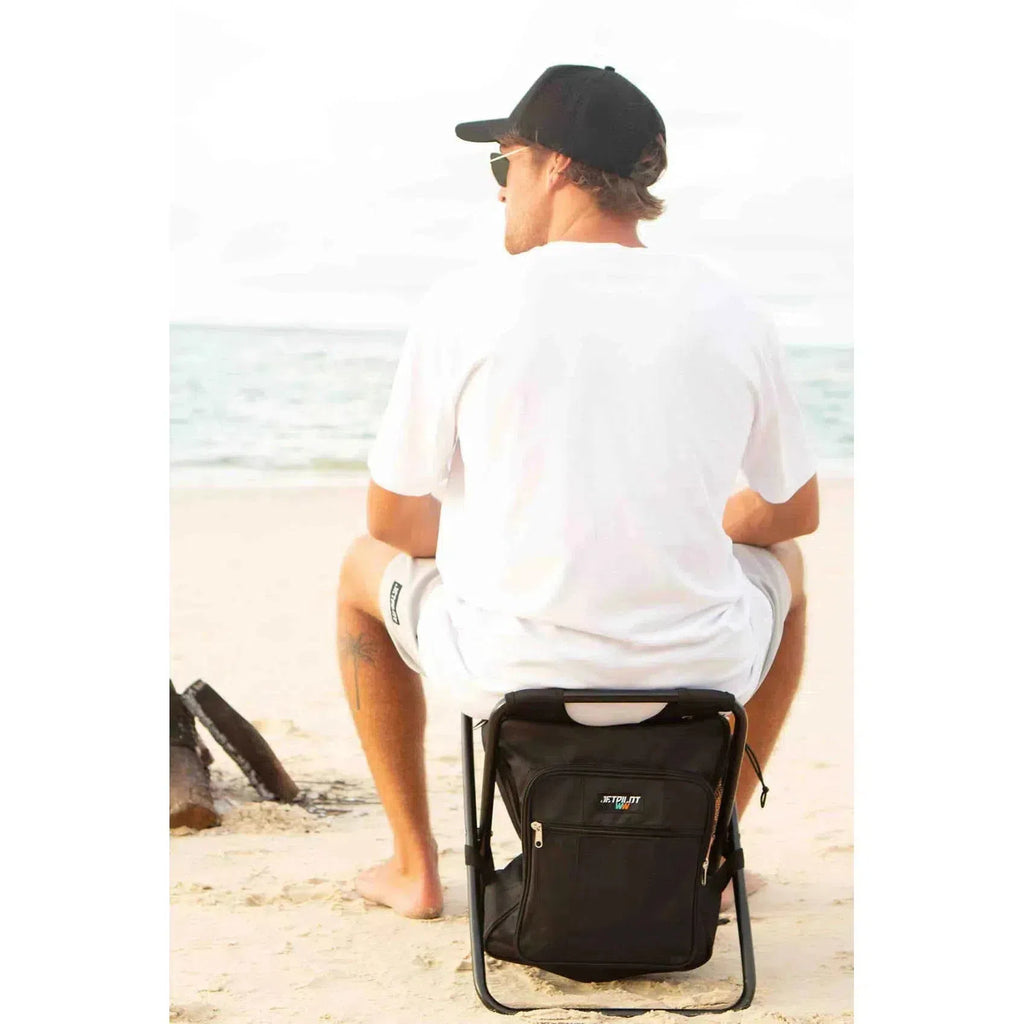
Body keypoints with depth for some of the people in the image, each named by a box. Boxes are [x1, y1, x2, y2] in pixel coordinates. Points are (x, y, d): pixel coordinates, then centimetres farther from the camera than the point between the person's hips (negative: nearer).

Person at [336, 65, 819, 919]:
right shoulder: (730, 310, 2)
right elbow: (796, 511, 14)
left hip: (508, 673, -1)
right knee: (781, 561, 36)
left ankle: (415, 867, 32)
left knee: (368, 565, 30)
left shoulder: (466, 304, -5)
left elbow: (395, 518, 4)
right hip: (700, 673, 2)